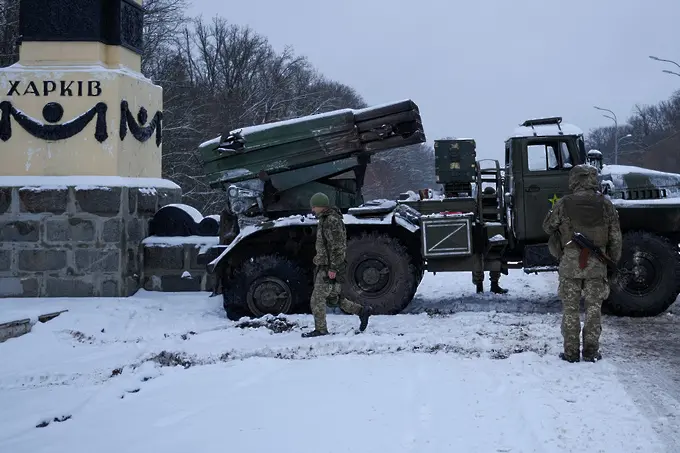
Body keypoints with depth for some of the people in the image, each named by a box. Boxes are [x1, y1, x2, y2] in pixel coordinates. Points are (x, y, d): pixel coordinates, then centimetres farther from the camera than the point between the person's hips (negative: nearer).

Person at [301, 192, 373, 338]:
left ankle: (320, 330, 5)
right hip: (323, 265, 10)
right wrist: (319, 260, 25)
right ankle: (362, 311, 20)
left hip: (329, 268, -10)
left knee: (317, 299, -4)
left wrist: (333, 268, -23)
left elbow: (337, 247, -21)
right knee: (332, 298, 14)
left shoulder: (332, 221, -17)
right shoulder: (325, 219, 15)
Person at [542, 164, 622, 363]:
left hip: (570, 264, -1)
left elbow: (548, 226, 6)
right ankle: (591, 351, 13)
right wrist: (614, 258, 18)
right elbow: (615, 236, 4)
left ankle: (571, 352, 10)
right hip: (597, 265, 1)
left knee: (570, 309, 8)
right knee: (593, 308, 11)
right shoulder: (606, 205, -1)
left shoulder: (564, 204, -7)